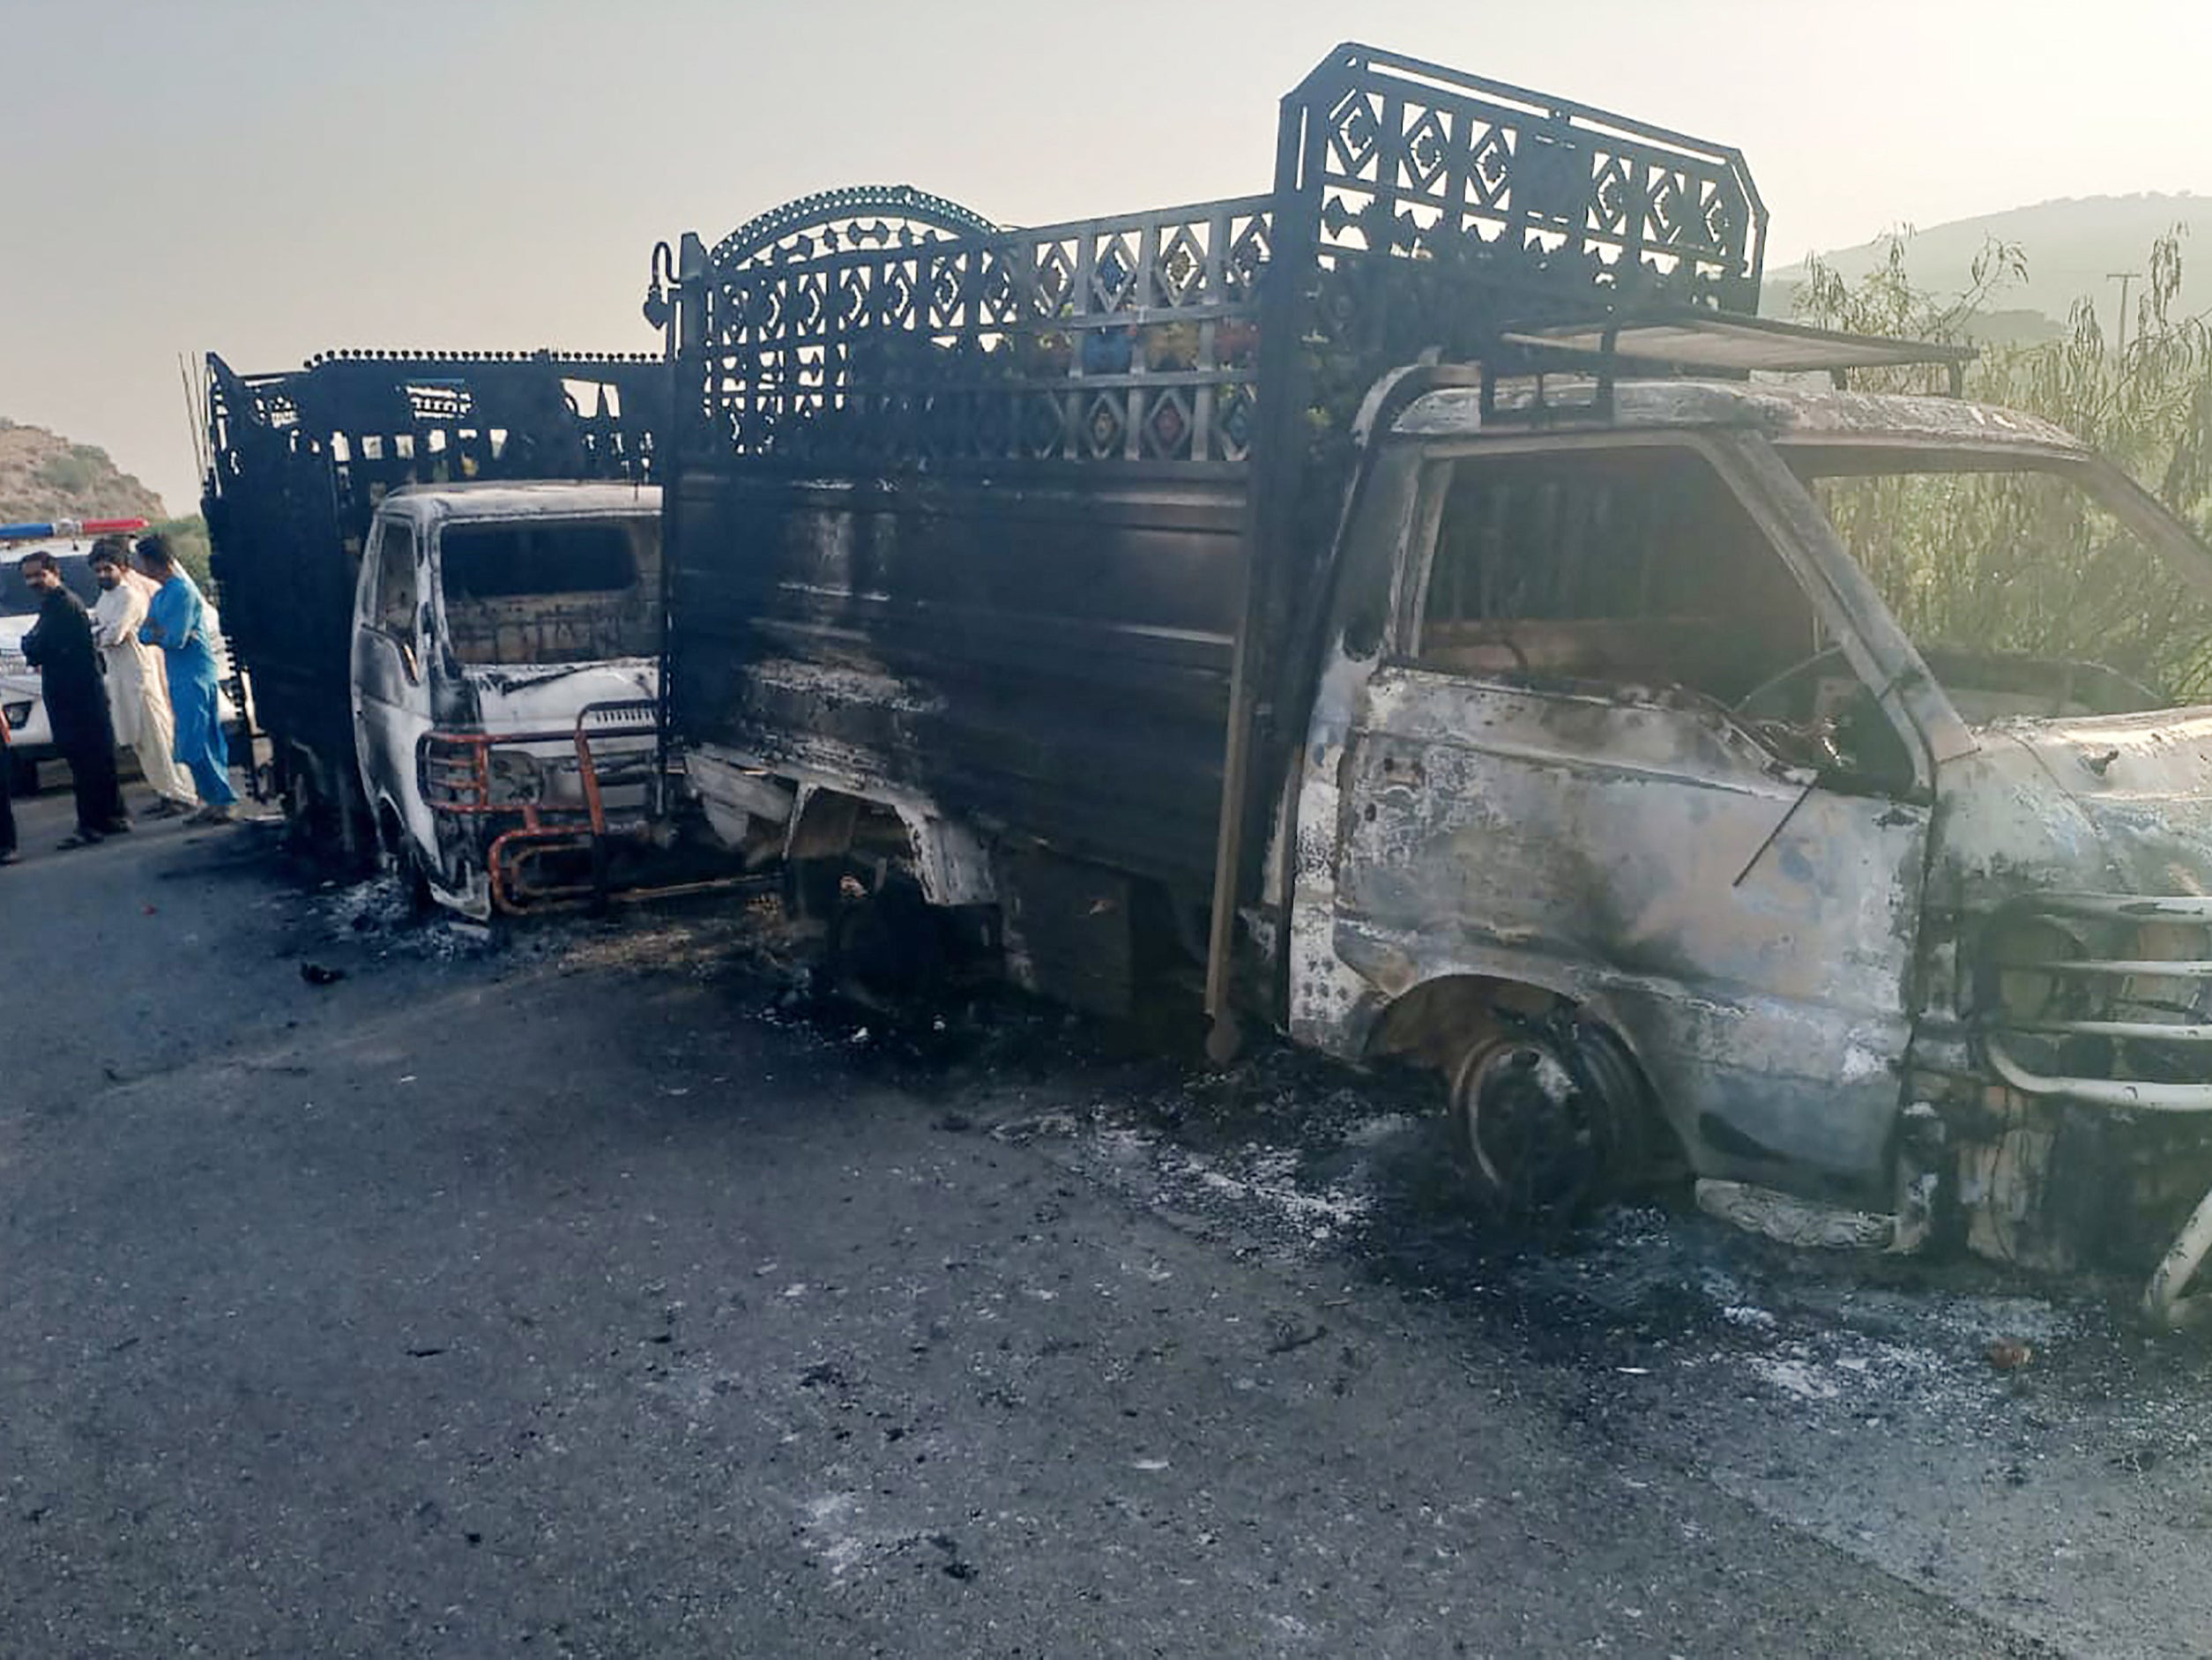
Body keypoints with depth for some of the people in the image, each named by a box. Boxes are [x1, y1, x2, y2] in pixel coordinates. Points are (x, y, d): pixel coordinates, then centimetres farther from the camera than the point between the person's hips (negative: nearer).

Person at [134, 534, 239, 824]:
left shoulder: (182, 591, -13)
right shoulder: (160, 595, 16)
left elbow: (175, 639, -18)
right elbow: (145, 634, 11)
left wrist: (155, 632, 0)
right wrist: (162, 633, -8)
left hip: (196, 677, -9)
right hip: (181, 677, 9)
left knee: (194, 745, -11)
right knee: (207, 743, 11)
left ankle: (221, 800, -6)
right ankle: (216, 801, 15)